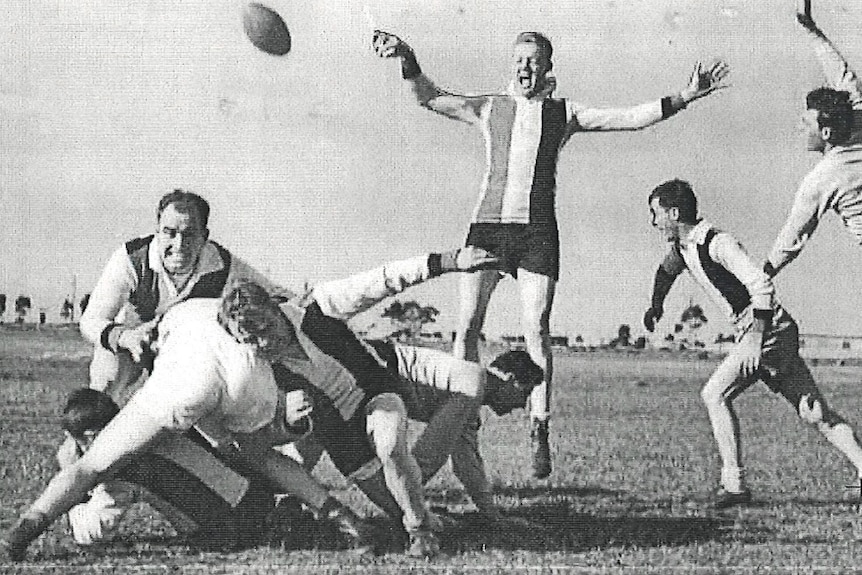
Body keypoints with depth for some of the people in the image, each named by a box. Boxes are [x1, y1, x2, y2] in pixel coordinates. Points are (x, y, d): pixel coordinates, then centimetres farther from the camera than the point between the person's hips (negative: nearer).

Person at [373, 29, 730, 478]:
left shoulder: (564, 114, 13)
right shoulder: (488, 109, 13)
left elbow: (632, 118, 8)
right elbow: (429, 98, 6)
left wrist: (685, 97, -2)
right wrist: (407, 61, -12)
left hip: (537, 231, -1)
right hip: (488, 225, 1)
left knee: (537, 332, -7)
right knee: (467, 326, -6)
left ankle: (539, 429, -2)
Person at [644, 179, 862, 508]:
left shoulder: (717, 243, -18)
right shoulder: (683, 247, 10)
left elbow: (761, 286, -28)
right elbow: (666, 271, 35)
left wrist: (754, 342, -34)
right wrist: (655, 307, 45)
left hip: (770, 331, -9)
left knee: (715, 394, -14)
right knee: (813, 412, 3)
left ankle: (734, 485, -15)